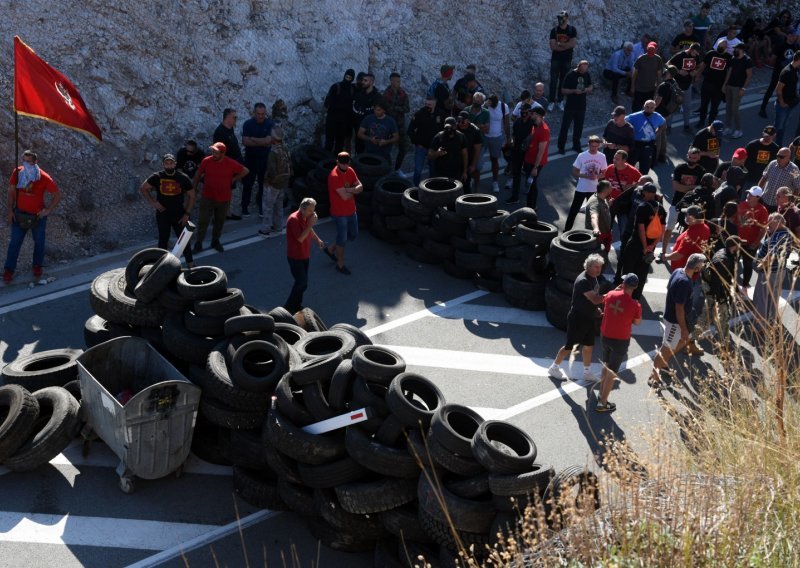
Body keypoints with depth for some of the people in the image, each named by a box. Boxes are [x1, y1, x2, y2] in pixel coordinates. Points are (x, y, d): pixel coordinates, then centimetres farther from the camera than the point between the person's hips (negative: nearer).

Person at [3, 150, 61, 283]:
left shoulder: (44, 178, -21)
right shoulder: (17, 172, -13)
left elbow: (57, 195, -11)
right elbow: (12, 190, 0)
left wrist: (48, 210, -12)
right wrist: (10, 209, -2)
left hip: (38, 216, -1)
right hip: (19, 214, 1)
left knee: (39, 242, 16)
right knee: (15, 242, 5)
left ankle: (38, 266, 37)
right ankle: (9, 270, 16)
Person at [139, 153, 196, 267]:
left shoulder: (183, 178, -6)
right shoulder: (157, 177, -5)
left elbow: (191, 196, 0)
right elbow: (143, 188, 6)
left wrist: (187, 214, -6)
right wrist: (152, 202, -6)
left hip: (179, 215, -1)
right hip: (162, 214, 1)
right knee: (163, 240, 10)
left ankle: (190, 264, 10)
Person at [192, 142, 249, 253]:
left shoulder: (231, 163, -13)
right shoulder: (206, 161, -12)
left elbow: (245, 171, 0)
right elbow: (198, 175, 1)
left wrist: (233, 179, -1)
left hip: (224, 198, 1)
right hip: (207, 197, -1)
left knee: (219, 221, 16)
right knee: (203, 221, -2)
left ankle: (215, 241, 34)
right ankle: (198, 244, 7)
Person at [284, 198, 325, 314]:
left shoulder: (307, 217, 2)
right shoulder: (294, 219, -24)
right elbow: (300, 238, -30)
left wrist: (317, 239, 22)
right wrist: (310, 225, -29)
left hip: (305, 255, 8)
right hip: (295, 256, -8)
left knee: (302, 282, 14)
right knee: (301, 282, -9)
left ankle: (296, 305, 27)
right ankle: (289, 307, 2)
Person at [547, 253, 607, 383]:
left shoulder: (594, 278, 4)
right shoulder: (583, 281, -27)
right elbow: (595, 299, -34)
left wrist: (596, 309, 6)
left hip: (589, 318, 8)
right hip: (577, 319, -8)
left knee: (588, 346, 14)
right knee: (569, 346, 4)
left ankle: (587, 373, 28)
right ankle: (554, 367, 23)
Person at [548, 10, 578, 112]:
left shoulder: (572, 30, -2)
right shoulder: (554, 30, -1)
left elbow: (573, 44, -14)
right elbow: (552, 46, -10)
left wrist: (559, 44, -13)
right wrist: (566, 46, -14)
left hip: (567, 60, 0)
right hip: (555, 59, 0)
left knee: (563, 81, 6)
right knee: (553, 81, -3)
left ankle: (560, 101, 16)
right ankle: (552, 102, 1)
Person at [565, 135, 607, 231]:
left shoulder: (602, 157, -2)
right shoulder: (582, 156, -8)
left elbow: (604, 173, 7)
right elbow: (574, 172, -4)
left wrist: (597, 176, -15)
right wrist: (585, 175, -21)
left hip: (594, 189, 2)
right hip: (581, 188, -2)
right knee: (574, 210, 4)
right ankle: (567, 230, 13)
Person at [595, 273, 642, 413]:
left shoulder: (610, 295, -11)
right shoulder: (635, 305, -21)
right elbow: (637, 322, -4)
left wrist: (616, 290, 14)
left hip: (605, 336, 5)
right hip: (620, 341, -5)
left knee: (606, 366, 26)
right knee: (612, 372, 6)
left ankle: (601, 394, 40)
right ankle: (602, 403, 12)